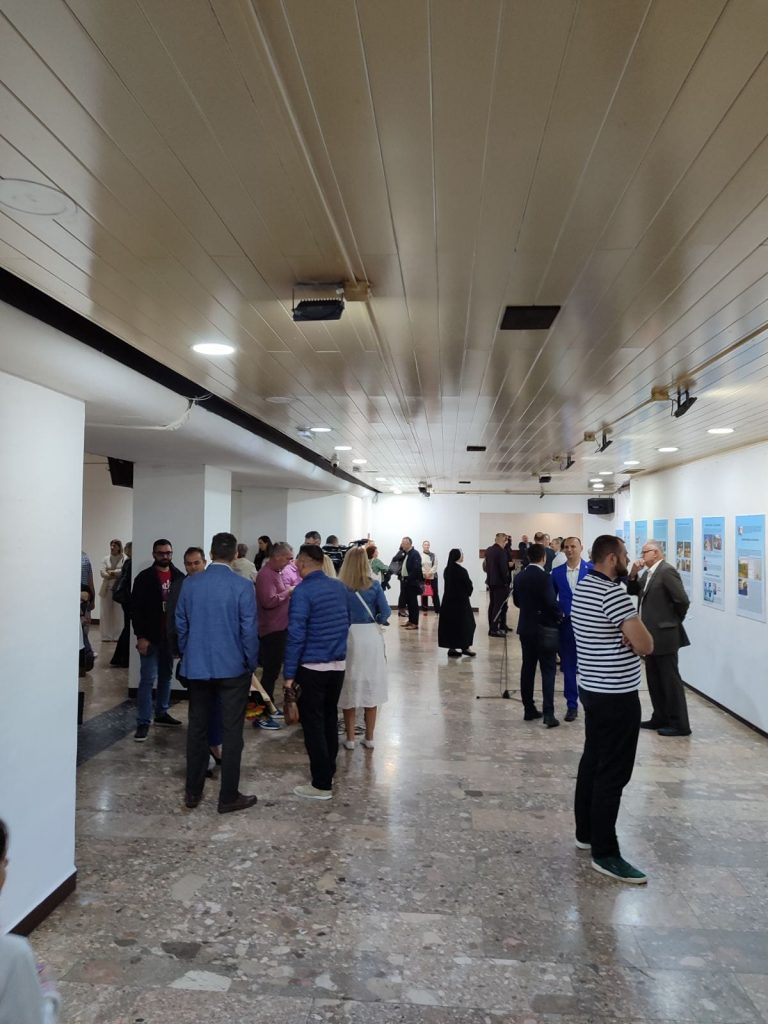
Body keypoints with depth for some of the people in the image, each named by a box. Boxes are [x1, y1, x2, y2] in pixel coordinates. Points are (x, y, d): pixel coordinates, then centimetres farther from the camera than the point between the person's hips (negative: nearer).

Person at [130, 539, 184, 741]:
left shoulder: (179, 577, 5)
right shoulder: (144, 578, -6)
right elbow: (136, 609, -8)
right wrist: (140, 636, -14)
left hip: (171, 636, 4)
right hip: (150, 637, -4)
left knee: (166, 676, 14)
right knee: (148, 678, -5)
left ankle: (161, 713, 27)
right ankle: (143, 722, 0)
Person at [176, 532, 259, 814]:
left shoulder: (190, 583, -1)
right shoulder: (243, 586, -13)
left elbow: (181, 624, 6)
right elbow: (249, 630, -12)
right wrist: (251, 664, 1)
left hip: (197, 666, 4)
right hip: (233, 667, -4)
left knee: (197, 728, 15)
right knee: (231, 731, 5)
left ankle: (193, 791, 24)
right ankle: (228, 796, 10)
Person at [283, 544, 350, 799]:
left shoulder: (302, 592, -16)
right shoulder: (340, 587, 5)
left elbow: (296, 636, -19)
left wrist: (289, 676, -15)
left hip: (312, 668, -7)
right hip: (339, 664, 7)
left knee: (313, 724, 3)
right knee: (329, 719, 20)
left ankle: (322, 785, 8)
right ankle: (329, 772, 33)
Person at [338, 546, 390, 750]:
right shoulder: (374, 586, -4)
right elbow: (385, 613, -6)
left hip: (349, 637, -1)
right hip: (371, 637, 1)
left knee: (349, 688, 11)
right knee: (371, 687, 11)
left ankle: (350, 738, 17)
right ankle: (369, 738, 20)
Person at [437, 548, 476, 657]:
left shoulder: (447, 570, 4)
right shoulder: (461, 571, -16)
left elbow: (448, 584, 10)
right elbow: (469, 585, -13)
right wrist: (467, 593, 9)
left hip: (448, 600, 6)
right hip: (460, 601, -6)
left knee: (449, 623, 9)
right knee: (465, 623, 7)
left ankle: (452, 648, 11)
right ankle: (464, 647, 9)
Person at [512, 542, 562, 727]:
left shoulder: (519, 577, 3)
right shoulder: (544, 577, -16)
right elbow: (551, 603, -18)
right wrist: (559, 617, 0)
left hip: (525, 627, 6)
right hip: (545, 628, -6)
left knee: (527, 668, 10)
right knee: (548, 670, -2)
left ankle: (529, 709, 15)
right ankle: (548, 713, -7)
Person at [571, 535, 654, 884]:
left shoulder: (583, 589, 10)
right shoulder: (613, 594, -21)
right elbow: (645, 645, -24)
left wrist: (626, 634, -6)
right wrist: (636, 635, -3)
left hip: (593, 689, 10)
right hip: (617, 696, -10)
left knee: (592, 762, 17)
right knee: (613, 773, -2)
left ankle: (586, 832, 28)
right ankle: (605, 853, 5)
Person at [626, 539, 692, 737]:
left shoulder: (667, 571, -17)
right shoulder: (648, 573, 12)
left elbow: (682, 600, -21)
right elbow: (633, 591, 15)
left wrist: (675, 620, -5)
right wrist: (633, 574, -2)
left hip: (664, 635, -10)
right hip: (652, 635, 10)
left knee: (671, 680, -1)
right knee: (655, 680, 16)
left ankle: (680, 724, 9)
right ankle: (660, 718, 27)